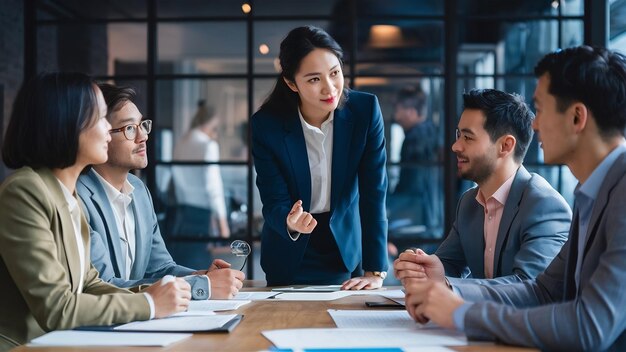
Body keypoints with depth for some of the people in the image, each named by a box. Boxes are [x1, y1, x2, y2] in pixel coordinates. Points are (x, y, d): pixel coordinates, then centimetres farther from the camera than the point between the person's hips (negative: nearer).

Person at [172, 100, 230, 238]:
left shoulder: (179, 146, 10)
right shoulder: (208, 145, -9)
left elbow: (178, 184, 13)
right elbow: (213, 185, -13)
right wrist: (222, 222, -10)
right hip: (203, 213, -7)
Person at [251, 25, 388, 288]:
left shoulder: (366, 110, -16)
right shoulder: (266, 124, -18)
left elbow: (374, 194, -17)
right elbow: (274, 202, -15)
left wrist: (375, 272, -22)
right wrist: (290, 223, -39)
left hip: (346, 250, 1)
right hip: (290, 257, -1)